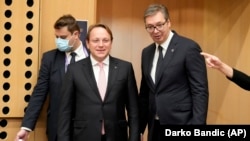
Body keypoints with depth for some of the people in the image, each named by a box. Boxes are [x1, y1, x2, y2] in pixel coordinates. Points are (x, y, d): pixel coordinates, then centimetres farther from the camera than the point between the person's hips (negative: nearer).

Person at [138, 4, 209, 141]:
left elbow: (200, 91, -12)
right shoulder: (146, 52, 10)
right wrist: (140, 126, 13)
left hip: (181, 125, -6)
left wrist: (197, 129, -16)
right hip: (155, 127, 6)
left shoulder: (189, 48, -10)